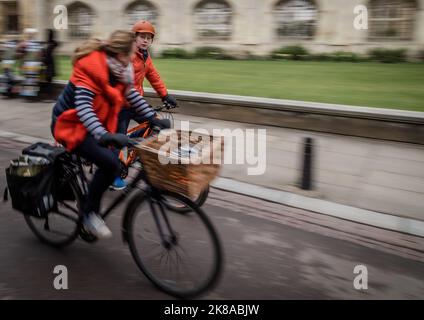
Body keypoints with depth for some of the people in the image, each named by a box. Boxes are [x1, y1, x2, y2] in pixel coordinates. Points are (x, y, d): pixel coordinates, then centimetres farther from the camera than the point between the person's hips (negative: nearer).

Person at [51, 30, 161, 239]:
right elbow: (83, 107, -35)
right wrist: (103, 135, -49)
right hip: (71, 125, -9)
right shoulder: (90, 67, -25)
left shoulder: (119, 69, -1)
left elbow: (132, 95, 9)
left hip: (95, 125, 9)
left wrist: (153, 118, 1)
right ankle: (89, 213, -7)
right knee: (111, 163, -25)